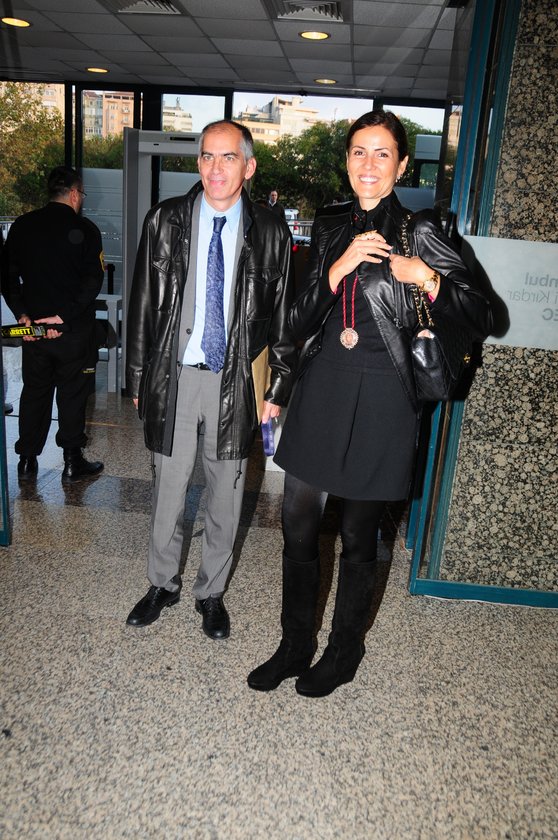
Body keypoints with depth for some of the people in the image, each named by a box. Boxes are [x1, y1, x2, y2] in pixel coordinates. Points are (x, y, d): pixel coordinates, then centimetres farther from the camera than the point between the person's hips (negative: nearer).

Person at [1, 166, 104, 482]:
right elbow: (93, 280, -16)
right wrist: (65, 316, -16)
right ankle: (72, 462, 15)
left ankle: (27, 461, 23)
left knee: (34, 392, 15)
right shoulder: (85, 230, -8)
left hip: (32, 327, 4)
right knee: (72, 395, 7)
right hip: (73, 331, -4)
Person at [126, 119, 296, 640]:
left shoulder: (270, 234, 0)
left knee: (226, 496, 12)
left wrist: (278, 387, 0)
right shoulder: (165, 221, 2)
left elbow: (283, 317, 3)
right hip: (173, 378, 1)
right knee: (168, 491, 12)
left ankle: (212, 592, 33)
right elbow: (143, 304, 4)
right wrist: (139, 378, 3)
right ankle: (163, 584, 36)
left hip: (236, 383, 0)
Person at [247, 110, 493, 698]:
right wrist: (339, 268, -12)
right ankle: (294, 647, 31)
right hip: (320, 390, 4)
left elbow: (480, 320, -5)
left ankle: (343, 655, 33)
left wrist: (427, 278, -20)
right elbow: (300, 322, 4)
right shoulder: (329, 227, 10)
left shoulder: (418, 232, -2)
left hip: (379, 400, -4)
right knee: (298, 527, 9)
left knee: (358, 537, 10)